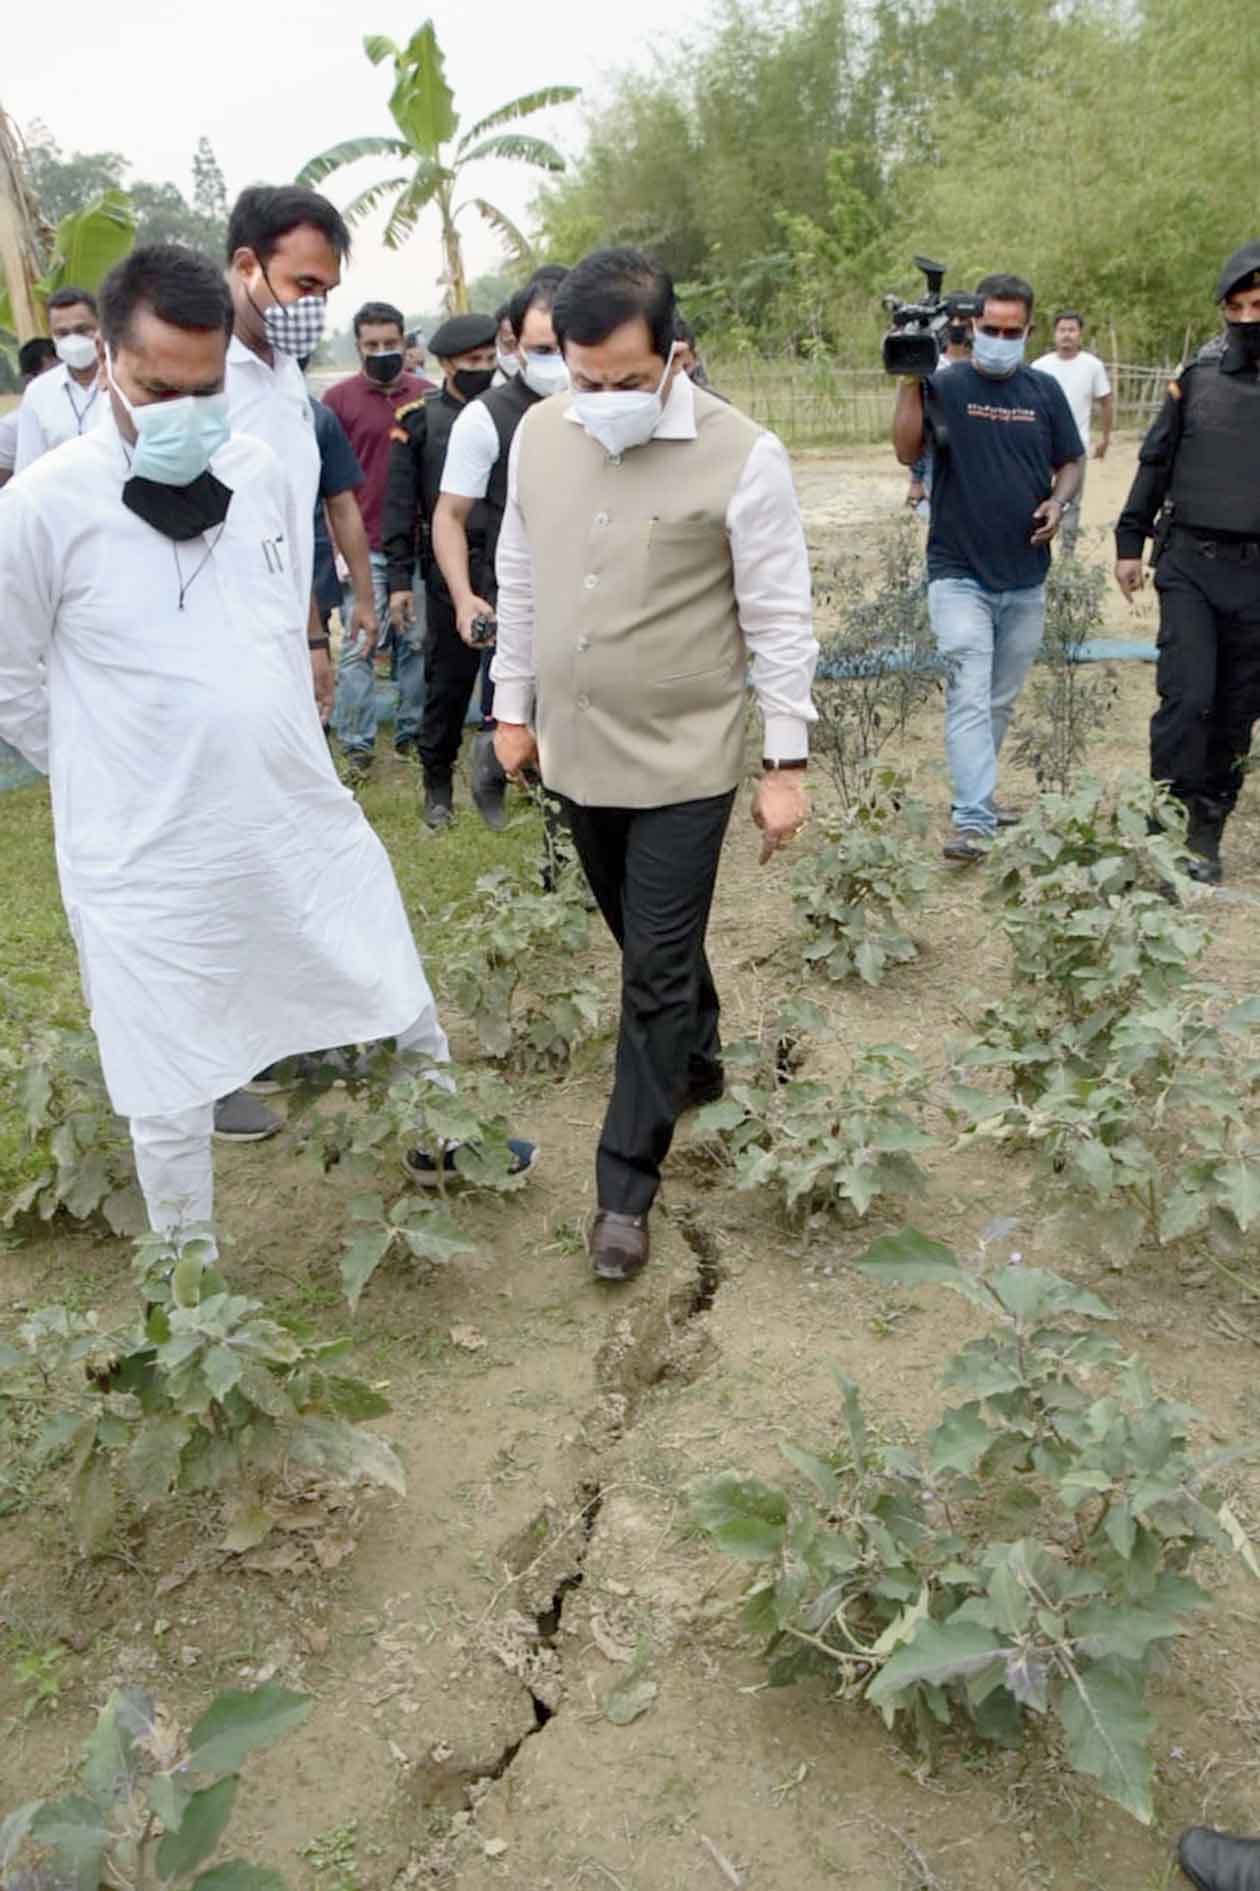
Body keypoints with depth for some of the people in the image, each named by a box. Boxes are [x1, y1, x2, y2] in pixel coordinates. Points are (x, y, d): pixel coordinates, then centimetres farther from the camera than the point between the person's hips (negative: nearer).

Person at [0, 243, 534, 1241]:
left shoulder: (262, 470, 1)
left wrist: (267, 759, 15)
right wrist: (121, 780, 4)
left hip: (311, 821, 5)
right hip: (153, 864, -4)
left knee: (410, 1009, 22)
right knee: (174, 1102, 11)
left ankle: (443, 1138, 50)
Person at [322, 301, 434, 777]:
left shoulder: (428, 396, 7)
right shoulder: (339, 398, 1)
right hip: (363, 547, -2)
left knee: (416, 643, 9)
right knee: (358, 647, -1)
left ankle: (412, 732, 19)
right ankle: (356, 746, 5)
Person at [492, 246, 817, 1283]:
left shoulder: (742, 456, -14)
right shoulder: (540, 432, 1)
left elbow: (780, 620, -10)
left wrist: (787, 762, -9)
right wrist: (514, 707, 13)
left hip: (684, 760, -5)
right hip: (577, 748, 5)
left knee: (657, 973, 0)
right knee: (650, 945, 20)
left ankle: (627, 1184, 13)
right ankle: (698, 1061, 46)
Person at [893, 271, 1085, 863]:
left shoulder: (1044, 391, 8)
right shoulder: (944, 386, -4)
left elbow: (1070, 462, 16)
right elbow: (907, 452, -17)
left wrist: (1058, 503, -4)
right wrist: (909, 381, -26)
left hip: (1025, 576, 5)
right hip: (959, 574, -4)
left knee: (1001, 700, 14)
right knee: (969, 696, -13)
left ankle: (977, 794, 30)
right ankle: (972, 821, -15)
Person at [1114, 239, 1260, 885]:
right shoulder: (1199, 376, 4)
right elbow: (1155, 462, 12)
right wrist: (1130, 541, 10)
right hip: (1190, 564, 0)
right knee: (1187, 696, -11)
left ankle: (1206, 832, 19)